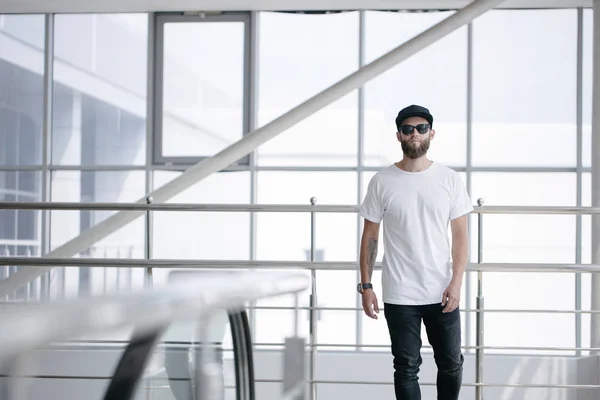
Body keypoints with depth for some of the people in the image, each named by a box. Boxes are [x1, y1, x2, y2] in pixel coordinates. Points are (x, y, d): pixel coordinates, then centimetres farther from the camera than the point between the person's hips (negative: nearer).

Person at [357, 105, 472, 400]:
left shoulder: (449, 179, 1)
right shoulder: (382, 182, -2)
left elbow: (460, 235, 1)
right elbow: (370, 237, 2)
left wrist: (456, 282, -9)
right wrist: (365, 286, -2)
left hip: (442, 293, 1)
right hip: (399, 296, -1)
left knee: (451, 364, 11)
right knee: (406, 368, 5)